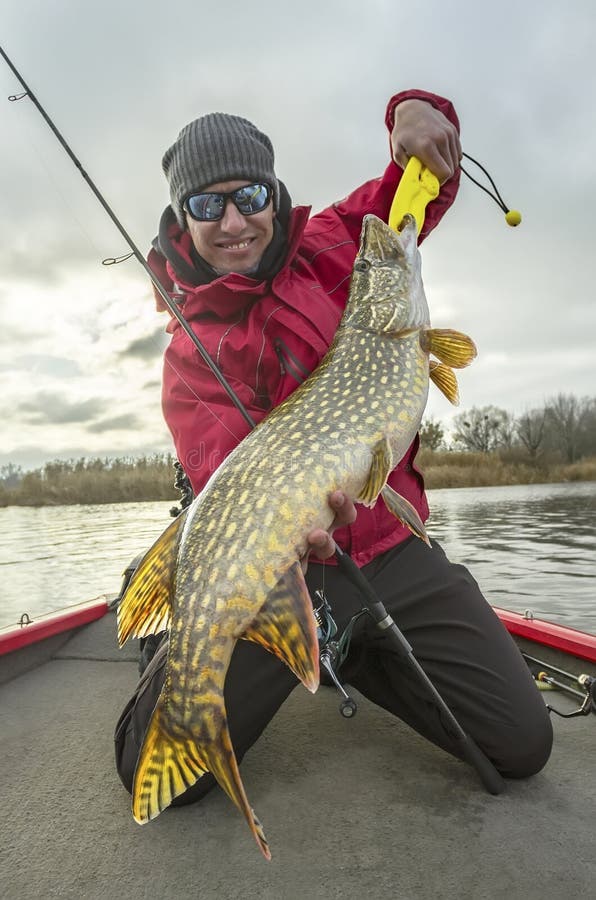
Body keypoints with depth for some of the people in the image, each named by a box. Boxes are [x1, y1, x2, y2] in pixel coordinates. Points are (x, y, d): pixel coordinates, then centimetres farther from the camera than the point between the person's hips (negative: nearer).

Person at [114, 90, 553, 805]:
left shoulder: (326, 249, 7)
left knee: (523, 745, 0)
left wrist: (413, 110, -1)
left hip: (393, 551, 3)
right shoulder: (189, 357, -1)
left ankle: (357, 657, 23)